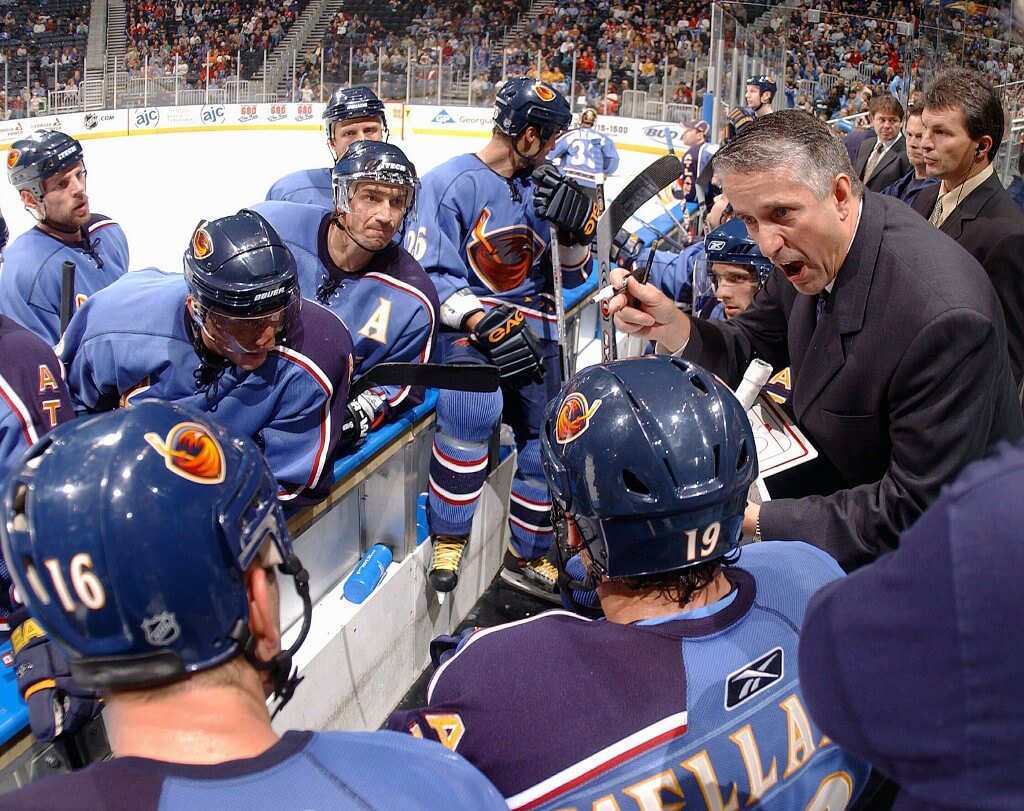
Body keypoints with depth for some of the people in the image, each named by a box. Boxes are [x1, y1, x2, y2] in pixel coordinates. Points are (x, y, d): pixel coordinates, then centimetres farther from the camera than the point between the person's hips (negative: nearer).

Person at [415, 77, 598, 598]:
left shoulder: (542, 186, 10)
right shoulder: (451, 183, -8)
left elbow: (569, 276, 16)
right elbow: (430, 274, -12)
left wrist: (576, 229, -4)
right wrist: (483, 320, -25)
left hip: (529, 328, 6)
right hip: (464, 323, -6)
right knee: (473, 406, -33)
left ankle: (527, 556, 21)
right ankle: (448, 539, -13)